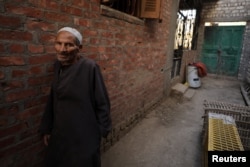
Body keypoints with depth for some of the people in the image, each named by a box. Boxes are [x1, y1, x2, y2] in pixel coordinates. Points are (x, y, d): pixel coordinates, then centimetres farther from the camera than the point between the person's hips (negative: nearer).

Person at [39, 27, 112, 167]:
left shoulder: (90, 67, -21)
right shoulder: (58, 65, -1)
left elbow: (102, 102, -14)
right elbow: (53, 99, 6)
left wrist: (101, 130, -7)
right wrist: (47, 128, 10)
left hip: (84, 134, -6)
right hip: (59, 132, 6)